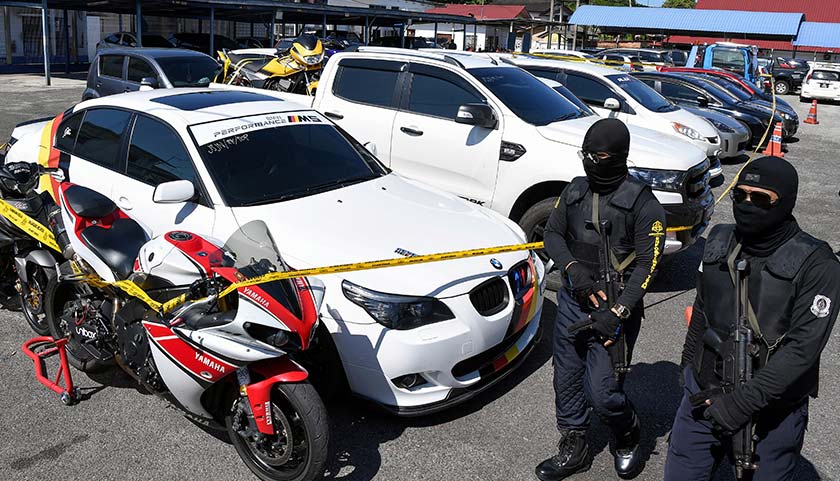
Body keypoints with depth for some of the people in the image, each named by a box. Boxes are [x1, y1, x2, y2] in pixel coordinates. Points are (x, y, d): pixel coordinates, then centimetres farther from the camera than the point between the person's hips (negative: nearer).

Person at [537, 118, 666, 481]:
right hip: (572, 302, 5)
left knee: (602, 393, -4)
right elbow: (553, 233, 8)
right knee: (566, 381, 12)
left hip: (615, 308, -5)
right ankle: (573, 449, 32)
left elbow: (647, 264, -13)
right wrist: (574, 269, -11)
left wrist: (618, 313, -21)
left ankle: (627, 439, 28)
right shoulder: (576, 190, 4)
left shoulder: (642, 202, -11)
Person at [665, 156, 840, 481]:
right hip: (704, 394, 4)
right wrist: (689, 366, 19)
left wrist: (743, 402, -24)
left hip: (774, 411, -4)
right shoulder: (720, 243, 2)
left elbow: (803, 348, -20)